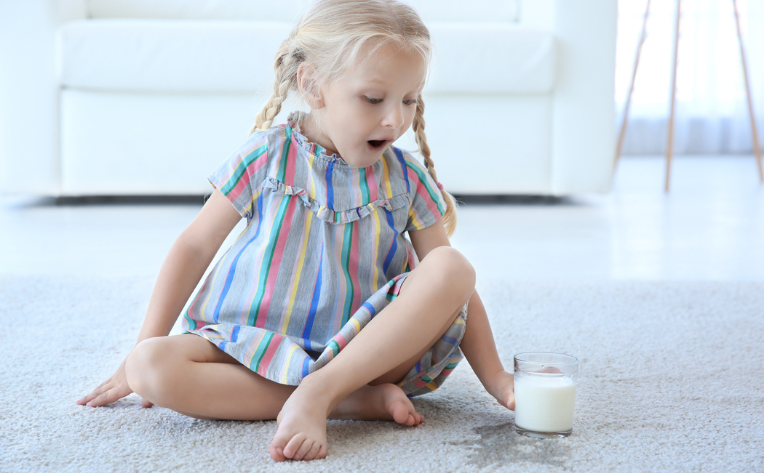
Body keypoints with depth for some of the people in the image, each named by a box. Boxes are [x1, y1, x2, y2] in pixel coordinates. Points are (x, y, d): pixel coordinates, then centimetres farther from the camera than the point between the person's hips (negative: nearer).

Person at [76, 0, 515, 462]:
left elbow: (455, 286, 2)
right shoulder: (268, 156, -3)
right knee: (149, 368, -28)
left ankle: (318, 391, -29)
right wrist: (143, 350, -1)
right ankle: (357, 400, -28)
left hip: (371, 349, 1)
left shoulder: (406, 178, 2)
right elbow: (195, 247, 2)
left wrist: (495, 378, -9)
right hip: (260, 349, 0)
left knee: (451, 267, -23)